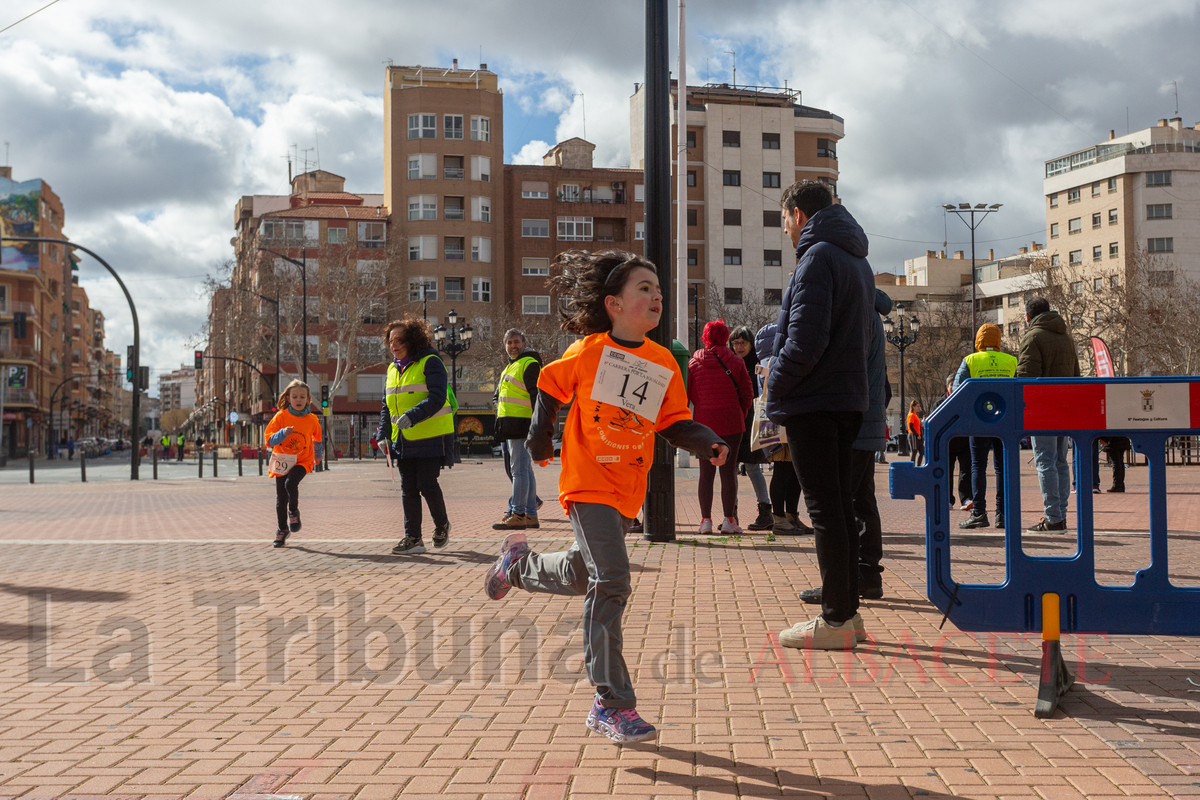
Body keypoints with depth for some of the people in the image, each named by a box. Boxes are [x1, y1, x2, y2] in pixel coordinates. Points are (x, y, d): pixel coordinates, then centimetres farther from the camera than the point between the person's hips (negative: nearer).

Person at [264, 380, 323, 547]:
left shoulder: (312, 419, -2)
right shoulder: (281, 416, -7)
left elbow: (317, 437, 19)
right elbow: (269, 440, -9)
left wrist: (317, 454, 32)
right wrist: (283, 434, -27)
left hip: (302, 461, -1)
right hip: (282, 461, 1)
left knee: (291, 483, -29)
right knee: (281, 498, 6)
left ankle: (294, 512, -1)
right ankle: (282, 530, 24)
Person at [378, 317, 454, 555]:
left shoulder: (430, 363, -8)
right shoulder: (392, 369, 14)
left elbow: (437, 398, -19)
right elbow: (386, 406, 20)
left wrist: (412, 416, -31)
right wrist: (383, 434, 7)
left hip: (431, 437, -6)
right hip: (403, 440, 7)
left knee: (427, 483, -8)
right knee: (408, 488, 4)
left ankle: (442, 525, 18)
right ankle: (413, 538, 8)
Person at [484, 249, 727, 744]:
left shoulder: (664, 363, 5)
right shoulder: (588, 351, -6)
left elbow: (673, 424, 7)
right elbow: (550, 386, 8)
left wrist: (708, 443, -9)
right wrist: (539, 440, 8)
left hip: (628, 489, 6)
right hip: (588, 482, -6)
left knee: (581, 576, 19)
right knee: (611, 581, -16)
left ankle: (519, 562, 51)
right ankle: (612, 706, -8)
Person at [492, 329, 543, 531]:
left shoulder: (529, 364, -7)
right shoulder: (509, 367, 24)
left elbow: (536, 396, -15)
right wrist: (500, 426, 26)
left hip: (521, 425, -10)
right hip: (509, 427, 10)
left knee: (519, 470, -11)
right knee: (525, 470, 10)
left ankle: (517, 515, -11)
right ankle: (531, 515, 14)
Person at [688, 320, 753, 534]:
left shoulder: (694, 363, 2)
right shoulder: (736, 362, 0)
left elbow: (685, 396, 4)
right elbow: (747, 396, 3)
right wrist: (741, 418, 16)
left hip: (703, 424, 1)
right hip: (731, 424, -1)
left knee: (706, 472, 5)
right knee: (729, 471, 2)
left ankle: (706, 519, 4)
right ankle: (729, 519, 3)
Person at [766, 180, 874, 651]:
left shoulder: (818, 257, -12)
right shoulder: (857, 260, 19)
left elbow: (806, 341, -21)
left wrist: (776, 386, -7)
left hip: (814, 402, -9)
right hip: (849, 399, 9)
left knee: (825, 510, -6)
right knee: (840, 507, 13)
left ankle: (835, 621, -1)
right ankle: (847, 612, 19)